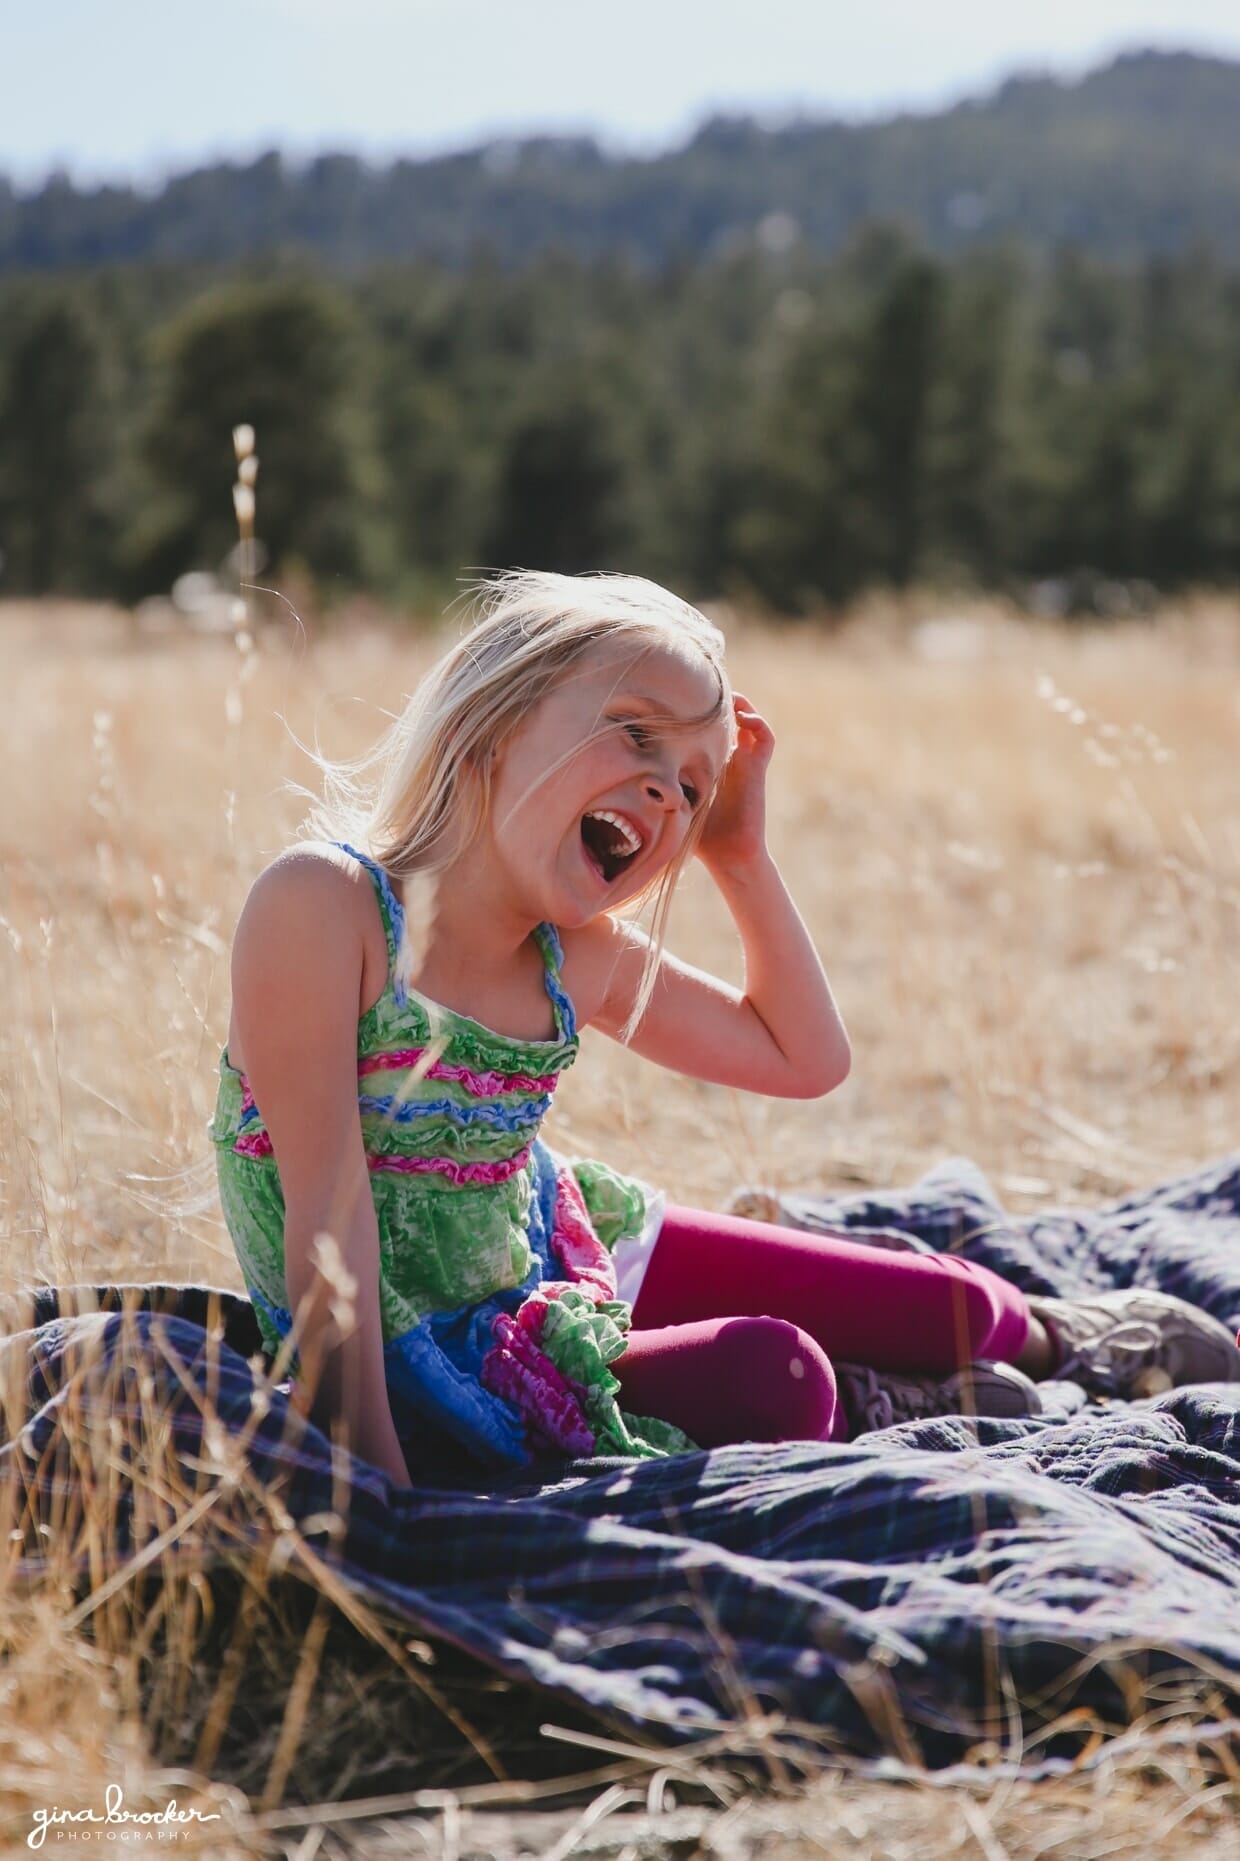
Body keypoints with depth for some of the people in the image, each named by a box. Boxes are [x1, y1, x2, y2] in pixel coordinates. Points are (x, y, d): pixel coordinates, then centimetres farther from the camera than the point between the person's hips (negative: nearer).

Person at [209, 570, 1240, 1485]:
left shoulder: (579, 958, -3)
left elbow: (805, 1057, 11)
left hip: (554, 1256, 7)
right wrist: (372, 1479, -27)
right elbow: (328, 1202, -26)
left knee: (949, 1308, 8)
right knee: (770, 1381, -27)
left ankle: (1047, 1333, 41)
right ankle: (865, 1409, 7)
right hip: (413, 1369, -7)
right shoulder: (322, 902, -24)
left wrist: (742, 856, 0)